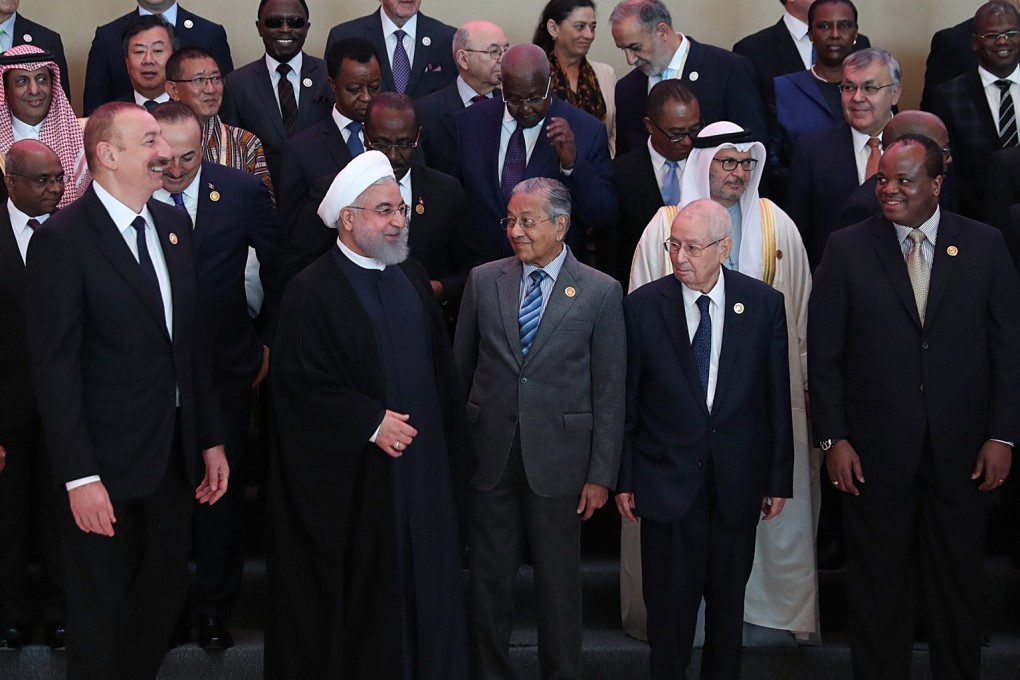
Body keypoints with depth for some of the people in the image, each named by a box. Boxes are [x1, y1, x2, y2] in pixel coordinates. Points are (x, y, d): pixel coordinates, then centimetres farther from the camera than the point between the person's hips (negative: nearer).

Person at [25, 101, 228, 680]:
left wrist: (211, 438, 11)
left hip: (174, 455, 6)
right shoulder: (63, 239, -14)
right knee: (104, 615, 9)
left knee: (166, 595, 16)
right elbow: (55, 367, -16)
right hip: (108, 463, -6)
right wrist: (80, 477, -18)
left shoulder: (174, 224, 7)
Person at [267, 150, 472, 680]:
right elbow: (300, 382, -16)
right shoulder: (312, 292, -12)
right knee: (358, 591, 5)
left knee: (422, 585, 11)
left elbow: (440, 368, 12)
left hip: (421, 462, 6)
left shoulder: (412, 278, 8)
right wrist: (371, 423, -18)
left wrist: (450, 447, 9)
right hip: (353, 476, -6)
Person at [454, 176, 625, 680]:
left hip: (557, 461, -2)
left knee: (558, 582, 9)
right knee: (488, 580, 11)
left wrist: (601, 473, -6)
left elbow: (609, 391, -4)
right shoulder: (483, 281, 4)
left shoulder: (600, 292, -3)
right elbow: (460, 370, 9)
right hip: (489, 455, 2)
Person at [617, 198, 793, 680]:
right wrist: (623, 479, 0)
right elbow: (626, 400, -1)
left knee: (728, 599, 14)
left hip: (738, 480, 1)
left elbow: (777, 399, 1)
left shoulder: (764, 304, -4)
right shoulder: (643, 305, -6)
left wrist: (780, 478, 2)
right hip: (667, 478, -1)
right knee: (669, 602, 6)